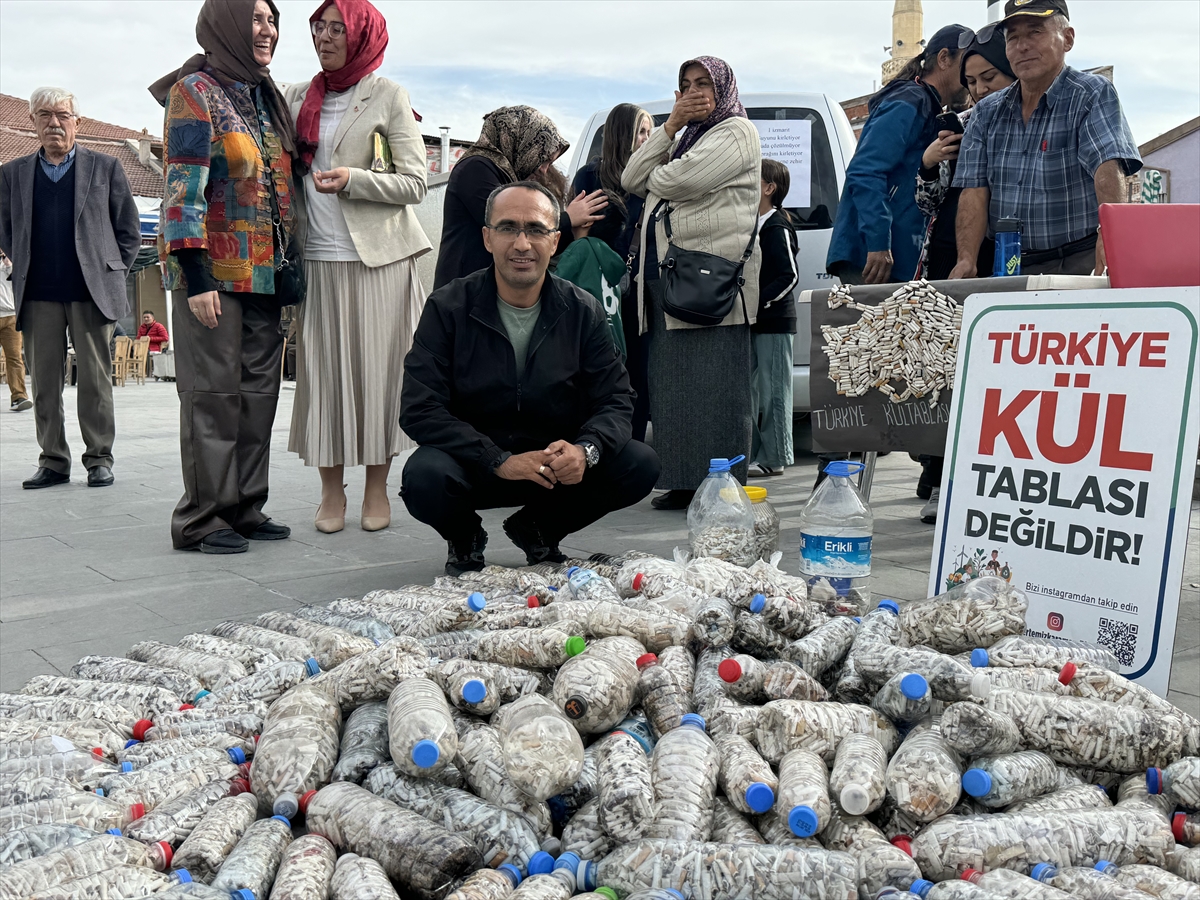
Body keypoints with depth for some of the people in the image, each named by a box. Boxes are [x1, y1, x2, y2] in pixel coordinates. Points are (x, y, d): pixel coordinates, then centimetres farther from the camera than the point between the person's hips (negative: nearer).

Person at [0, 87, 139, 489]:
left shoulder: (105, 167, 8)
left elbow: (129, 228, 9)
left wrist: (113, 271, 4)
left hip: (92, 292, -2)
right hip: (38, 297, 2)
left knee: (95, 379, 0)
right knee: (44, 381, 3)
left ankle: (99, 459, 7)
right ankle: (53, 461, 11)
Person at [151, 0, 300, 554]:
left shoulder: (268, 99, 17)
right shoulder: (195, 93, -5)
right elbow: (183, 190, -13)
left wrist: (288, 270, 17)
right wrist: (196, 276, -19)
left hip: (265, 272, 7)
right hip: (215, 271, -7)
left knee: (259, 390, 8)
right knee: (213, 392, -5)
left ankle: (244, 508, 16)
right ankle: (201, 519, 3)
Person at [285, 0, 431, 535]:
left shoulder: (387, 95, 3)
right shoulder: (298, 97, 15)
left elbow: (415, 183, -3)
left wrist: (354, 179, -17)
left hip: (376, 257, -3)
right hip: (317, 258, 3)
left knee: (376, 369, -1)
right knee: (322, 370, 1)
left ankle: (377, 490, 10)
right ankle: (331, 491, 11)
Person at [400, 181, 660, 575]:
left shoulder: (582, 312, -2)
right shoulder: (448, 307, -9)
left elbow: (615, 399, -2)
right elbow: (419, 410, -16)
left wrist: (585, 450, -25)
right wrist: (499, 461, -27)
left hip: (557, 464, 3)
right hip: (473, 464, -2)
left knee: (640, 465, -18)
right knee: (424, 476, -34)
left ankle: (537, 529, 9)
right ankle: (465, 539, 5)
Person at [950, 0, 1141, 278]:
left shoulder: (1094, 95, 1)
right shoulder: (986, 113, 14)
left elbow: (1108, 167, -16)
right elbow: (975, 190, 4)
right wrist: (966, 260, -12)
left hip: (1080, 263, -3)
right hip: (1007, 266, 4)